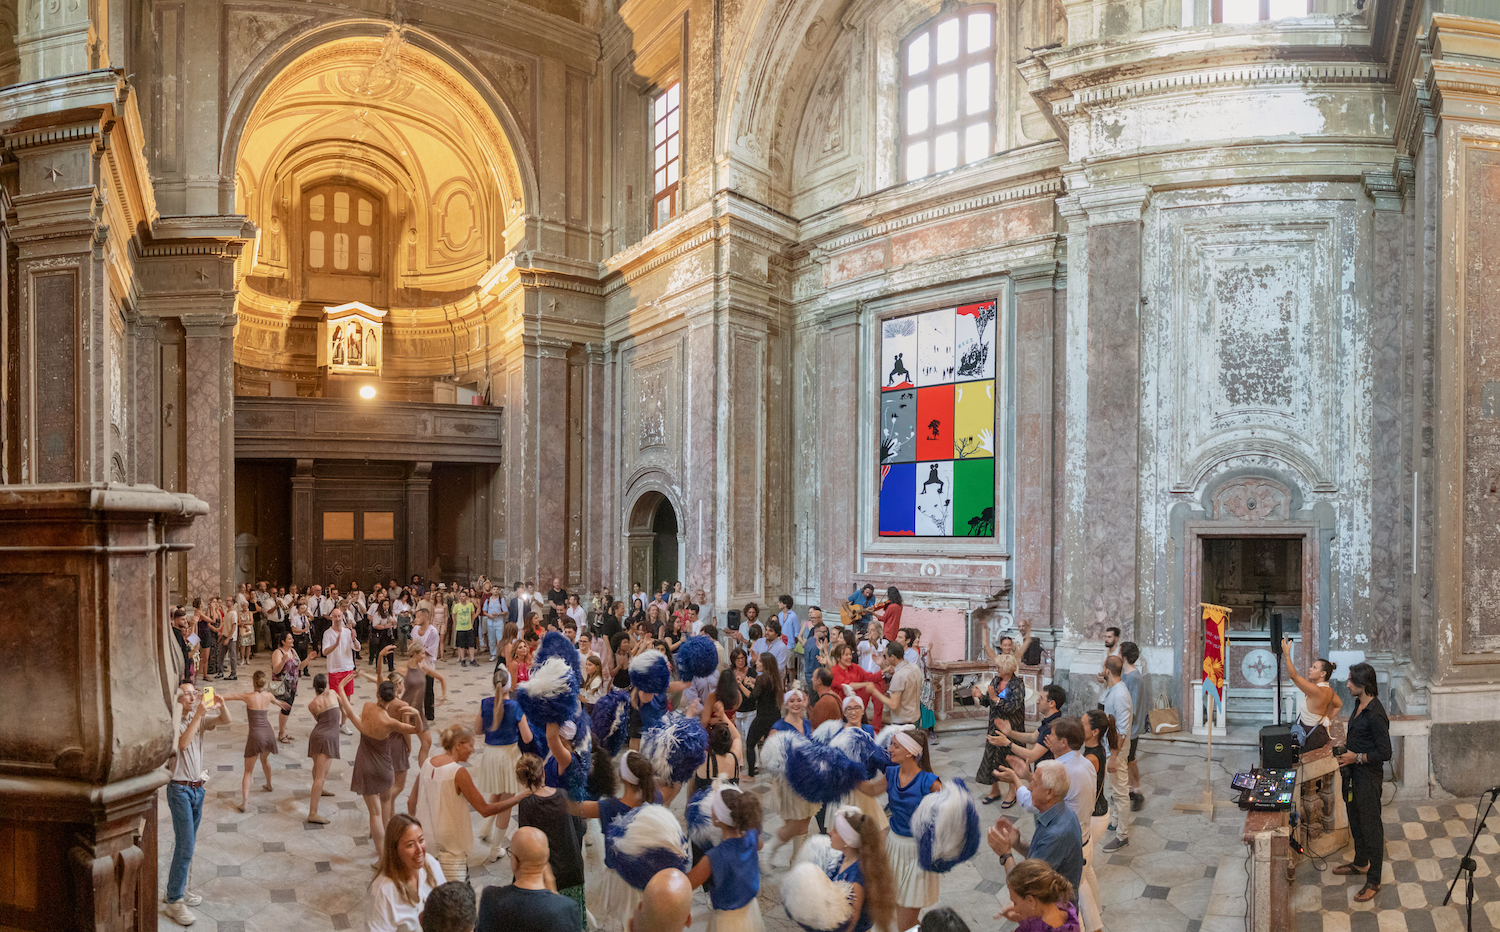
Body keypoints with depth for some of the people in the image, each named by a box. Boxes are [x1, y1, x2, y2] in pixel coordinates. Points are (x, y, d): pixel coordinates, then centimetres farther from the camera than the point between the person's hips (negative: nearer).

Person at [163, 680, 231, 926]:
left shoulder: (199, 718, 6)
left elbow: (226, 720, -5)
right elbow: (183, 743, -29)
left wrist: (221, 704, -23)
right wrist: (198, 715, -34)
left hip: (197, 788, 7)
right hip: (179, 789, -7)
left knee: (187, 845, 14)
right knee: (185, 845, -10)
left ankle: (179, 890, 26)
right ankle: (174, 902, -3)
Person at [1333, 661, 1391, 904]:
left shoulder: (1376, 715, -25)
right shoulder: (1359, 705, 4)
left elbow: (1384, 753, -24)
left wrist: (1356, 757, -22)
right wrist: (1346, 744, 6)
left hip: (1368, 777, -10)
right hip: (1354, 774, 10)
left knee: (1371, 827, 1)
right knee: (1355, 820, 24)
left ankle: (1373, 882, 10)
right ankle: (1360, 863, 42)